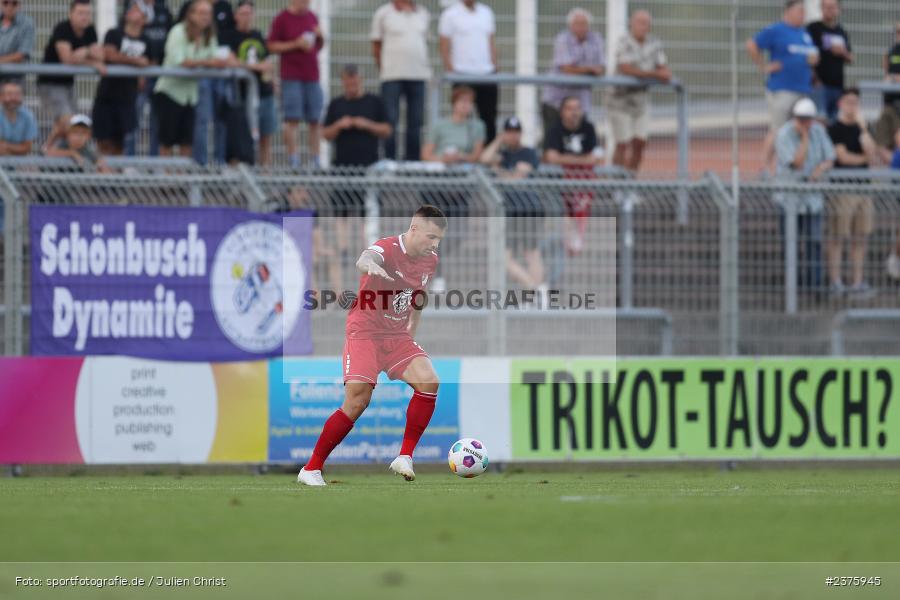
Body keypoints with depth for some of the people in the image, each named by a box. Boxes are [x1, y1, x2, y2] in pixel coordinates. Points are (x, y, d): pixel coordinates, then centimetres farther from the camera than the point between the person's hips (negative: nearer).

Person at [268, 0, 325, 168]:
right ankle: (294, 161, -8)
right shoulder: (282, 19, -3)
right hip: (292, 77, -5)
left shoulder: (312, 17, 14)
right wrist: (296, 44, -16)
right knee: (292, 119, -7)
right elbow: (272, 46, -5)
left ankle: (315, 160, 8)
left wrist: (319, 36, 0)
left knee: (314, 121, 4)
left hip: (312, 77, 5)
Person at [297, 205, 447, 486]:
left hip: (398, 337, 6)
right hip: (365, 333, -6)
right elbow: (365, 260, -42)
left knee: (429, 382, -19)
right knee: (357, 401, -18)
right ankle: (311, 469, -6)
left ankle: (405, 457, -10)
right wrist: (370, 265, -66)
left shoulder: (430, 261, 6)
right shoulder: (387, 248, -17)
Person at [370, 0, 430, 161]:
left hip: (418, 74, 4)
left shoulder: (423, 13, 12)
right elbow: (376, 45, 3)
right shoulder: (383, 13, 0)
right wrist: (382, 68, -2)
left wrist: (426, 66, 9)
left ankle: (413, 158, 13)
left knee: (416, 121, 6)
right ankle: (390, 159, 0)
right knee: (390, 120, -4)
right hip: (392, 75, -4)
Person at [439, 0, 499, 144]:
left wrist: (495, 68, 6)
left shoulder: (486, 12, 12)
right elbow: (444, 47, -4)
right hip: (463, 75, -4)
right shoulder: (450, 15, -1)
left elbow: (492, 43, 15)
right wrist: (450, 72, -12)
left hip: (487, 74, 4)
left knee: (489, 118, 4)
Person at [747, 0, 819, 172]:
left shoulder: (805, 34, 18)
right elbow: (751, 45, -8)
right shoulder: (776, 31, -4)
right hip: (781, 91, -8)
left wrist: (814, 59, 6)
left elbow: (814, 55, 29)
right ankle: (765, 169, -7)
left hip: (804, 90, 8)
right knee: (777, 131, -10)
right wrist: (764, 67, -9)